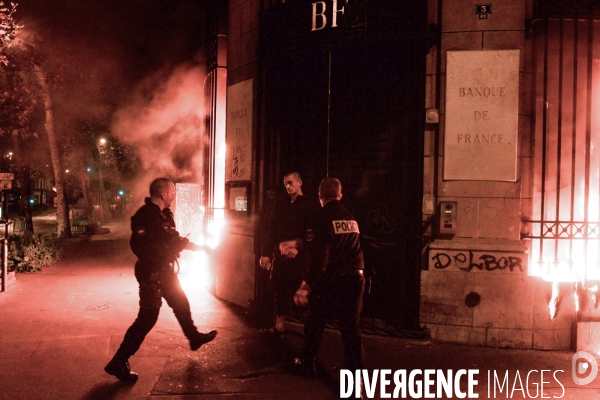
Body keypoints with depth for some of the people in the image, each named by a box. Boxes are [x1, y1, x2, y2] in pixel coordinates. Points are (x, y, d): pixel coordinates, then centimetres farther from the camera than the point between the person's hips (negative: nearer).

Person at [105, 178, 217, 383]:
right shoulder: (145, 215, -22)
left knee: (181, 303, 24)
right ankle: (118, 363, 0)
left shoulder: (165, 214, 7)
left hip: (165, 270, 10)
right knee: (147, 317, -8)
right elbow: (140, 246, -28)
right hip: (151, 273, -10)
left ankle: (194, 337, 47)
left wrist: (186, 243, -1)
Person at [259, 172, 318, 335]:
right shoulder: (280, 206, 14)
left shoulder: (310, 206, 1)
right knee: (280, 291, 9)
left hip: (299, 257, -4)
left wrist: (297, 246, -17)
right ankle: (279, 326, 19)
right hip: (280, 257, 4)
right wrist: (265, 253, 2)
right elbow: (270, 231, 9)